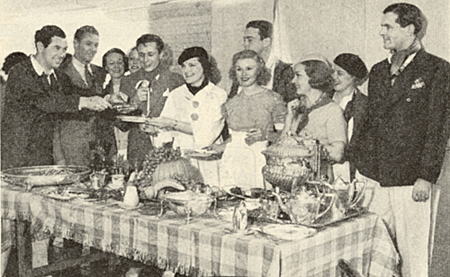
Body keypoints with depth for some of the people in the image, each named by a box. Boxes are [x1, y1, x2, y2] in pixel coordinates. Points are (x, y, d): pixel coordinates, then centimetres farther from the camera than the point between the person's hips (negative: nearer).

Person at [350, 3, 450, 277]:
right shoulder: (378, 71, 15)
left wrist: (427, 177, -12)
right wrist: (359, 166, 11)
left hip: (410, 182, -5)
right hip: (371, 177, 5)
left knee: (413, 253, 3)